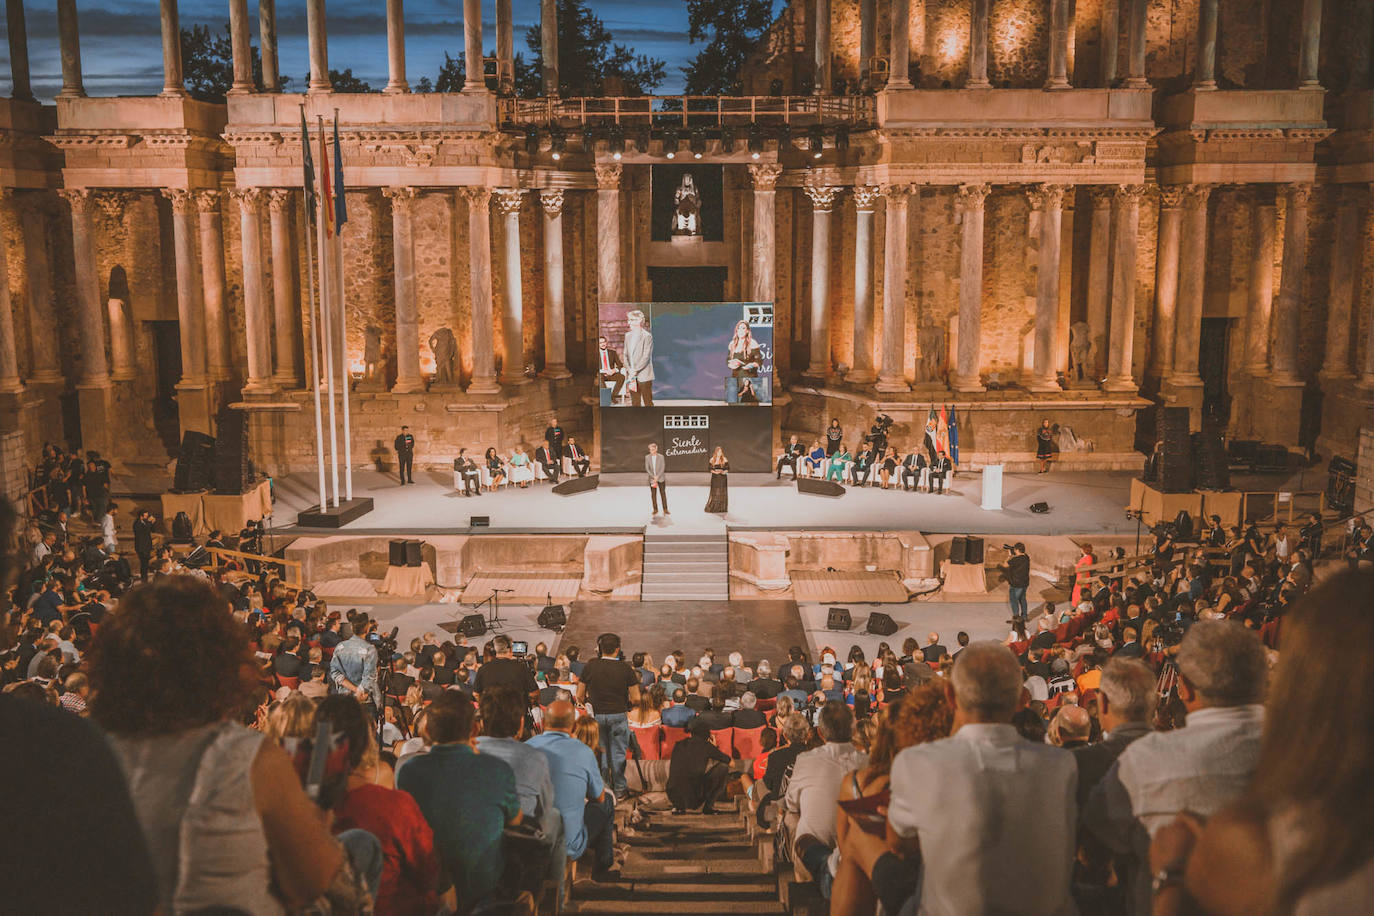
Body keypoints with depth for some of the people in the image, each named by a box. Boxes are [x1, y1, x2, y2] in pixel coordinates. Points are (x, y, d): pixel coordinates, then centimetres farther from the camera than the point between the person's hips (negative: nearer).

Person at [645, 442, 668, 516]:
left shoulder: (661, 457, -3)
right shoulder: (647, 457, 1)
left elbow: (663, 468, -6)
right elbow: (647, 468, -3)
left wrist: (657, 477, -14)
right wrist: (653, 477, -12)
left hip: (661, 478, -2)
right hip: (652, 479, 2)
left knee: (663, 493, -1)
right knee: (653, 494, 4)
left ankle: (665, 509, 1)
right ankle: (655, 509, 12)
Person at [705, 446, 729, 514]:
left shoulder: (725, 460, 2)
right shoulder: (712, 460, 2)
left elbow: (728, 469, 3)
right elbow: (710, 468, 3)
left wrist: (724, 472, -17)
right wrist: (715, 472, -15)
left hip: (723, 478, 0)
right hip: (715, 478, 0)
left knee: (722, 493, 0)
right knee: (714, 493, 0)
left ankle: (722, 508, 7)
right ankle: (712, 507, 10)